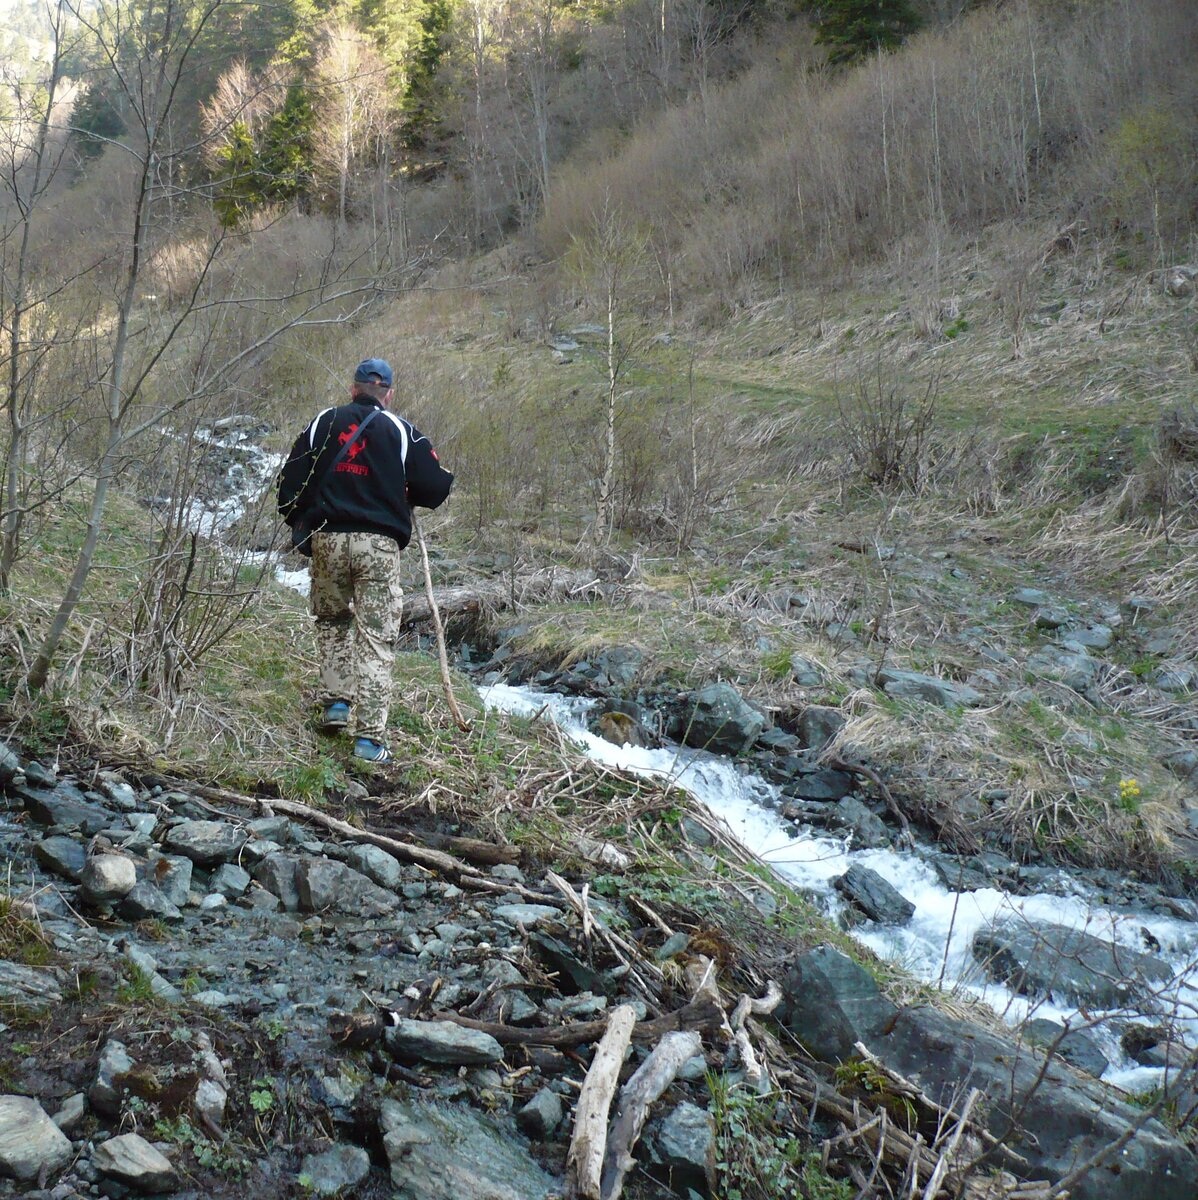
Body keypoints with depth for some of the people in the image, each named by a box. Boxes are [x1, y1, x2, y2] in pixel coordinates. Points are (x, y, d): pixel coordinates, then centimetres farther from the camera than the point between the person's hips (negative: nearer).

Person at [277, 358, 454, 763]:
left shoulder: (323, 423, 9)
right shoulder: (402, 431, 3)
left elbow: (290, 481, 9)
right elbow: (436, 487, 1)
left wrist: (298, 523, 24)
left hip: (328, 538, 2)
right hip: (379, 545, -2)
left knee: (331, 622, 25)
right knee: (375, 639, 0)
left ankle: (336, 702, 16)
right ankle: (370, 737, -3)